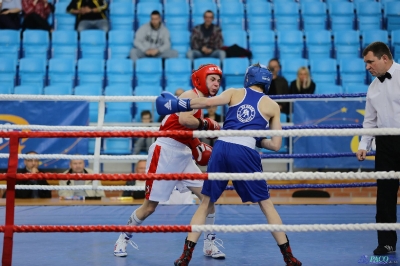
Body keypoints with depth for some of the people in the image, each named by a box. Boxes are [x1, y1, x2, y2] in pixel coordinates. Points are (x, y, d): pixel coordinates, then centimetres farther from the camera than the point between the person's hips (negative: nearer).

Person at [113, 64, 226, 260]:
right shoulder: (191, 95, -10)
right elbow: (184, 120, -28)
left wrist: (197, 146, 9)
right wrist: (206, 124, -15)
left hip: (184, 155, 9)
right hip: (165, 152, -9)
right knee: (150, 205, -1)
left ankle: (209, 244, 10)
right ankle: (123, 238, 20)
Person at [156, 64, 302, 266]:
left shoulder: (235, 93, 16)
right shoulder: (272, 106, 15)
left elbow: (208, 102, -3)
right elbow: (275, 145, 11)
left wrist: (177, 104, 5)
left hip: (221, 147, 1)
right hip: (245, 153, -1)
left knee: (206, 204, 13)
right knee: (266, 205, 12)